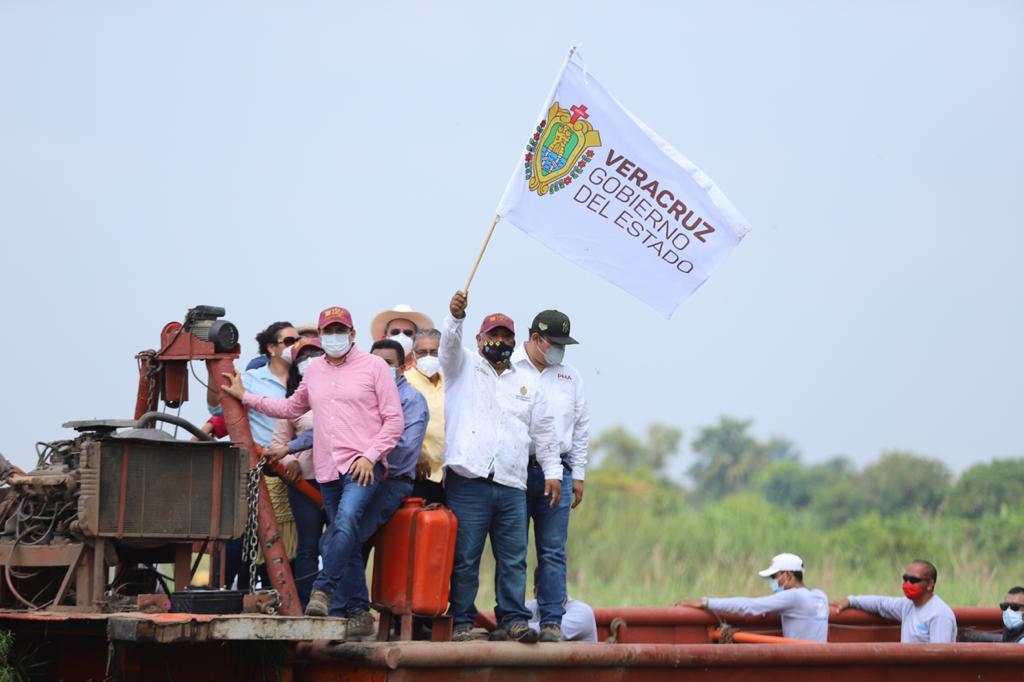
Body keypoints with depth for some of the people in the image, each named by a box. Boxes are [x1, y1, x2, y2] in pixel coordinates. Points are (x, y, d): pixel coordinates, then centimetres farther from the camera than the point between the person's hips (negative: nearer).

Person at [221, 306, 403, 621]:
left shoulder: (373, 366, 1)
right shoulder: (314, 370, 17)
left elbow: (394, 419, -1)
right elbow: (291, 408, 32)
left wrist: (370, 456, -10)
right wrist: (245, 397, 27)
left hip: (362, 466, -6)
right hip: (327, 469, 6)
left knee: (346, 521, -27)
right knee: (337, 530, 5)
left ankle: (322, 589, -29)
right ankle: (342, 607, 7)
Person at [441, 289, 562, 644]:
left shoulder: (528, 383, 21)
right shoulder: (464, 367, 12)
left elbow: (543, 431, 23)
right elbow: (450, 344, -10)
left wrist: (553, 471, 14)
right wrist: (456, 316, -30)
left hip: (512, 485, 3)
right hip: (467, 481, -3)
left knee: (513, 559, 0)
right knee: (464, 558, -4)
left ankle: (514, 619, 4)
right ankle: (462, 622, 1)